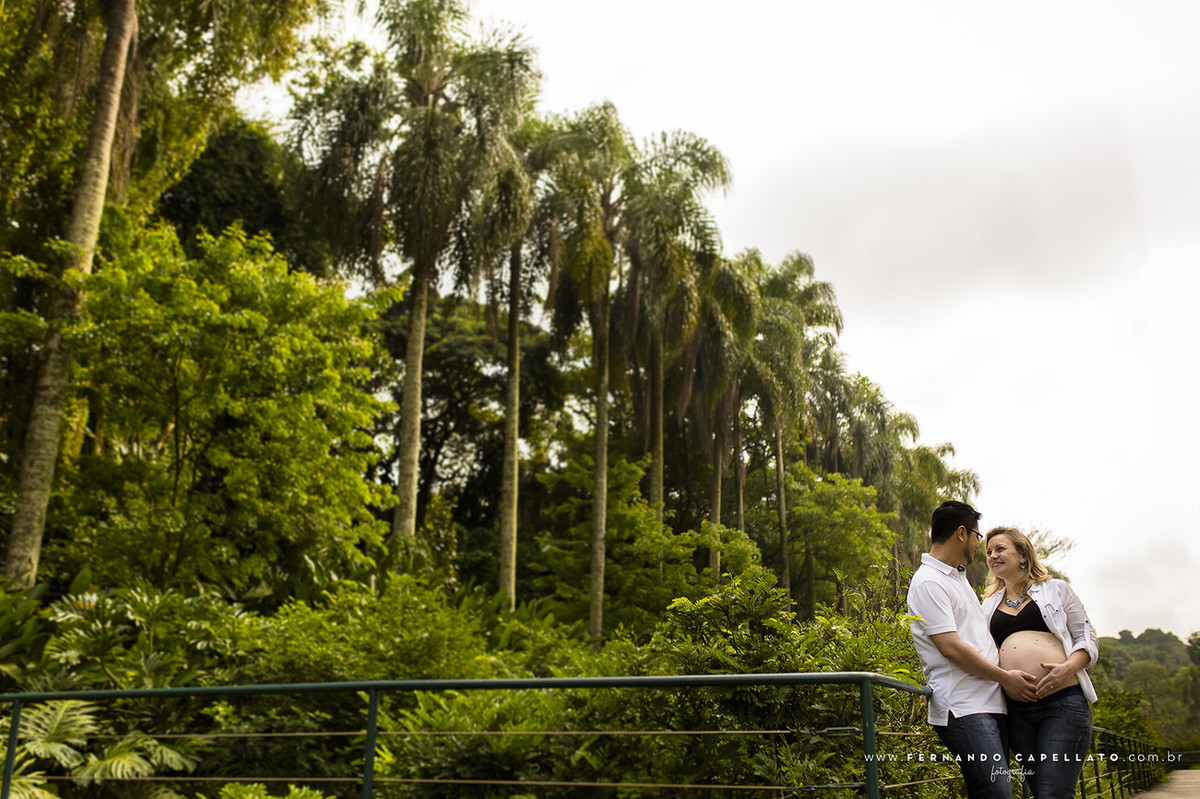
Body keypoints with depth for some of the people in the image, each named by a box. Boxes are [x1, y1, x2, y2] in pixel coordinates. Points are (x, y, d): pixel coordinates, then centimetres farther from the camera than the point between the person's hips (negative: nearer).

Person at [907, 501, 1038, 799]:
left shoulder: (958, 577, 22)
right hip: (963, 708, -10)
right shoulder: (928, 582, -10)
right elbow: (950, 646, -16)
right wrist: (1004, 677, -8)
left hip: (990, 703, 10)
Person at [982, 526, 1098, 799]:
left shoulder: (1055, 590, 12)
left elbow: (1087, 639, 8)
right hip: (1017, 712, 4)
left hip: (1062, 702, -4)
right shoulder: (989, 605, 20)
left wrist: (1067, 668, -13)